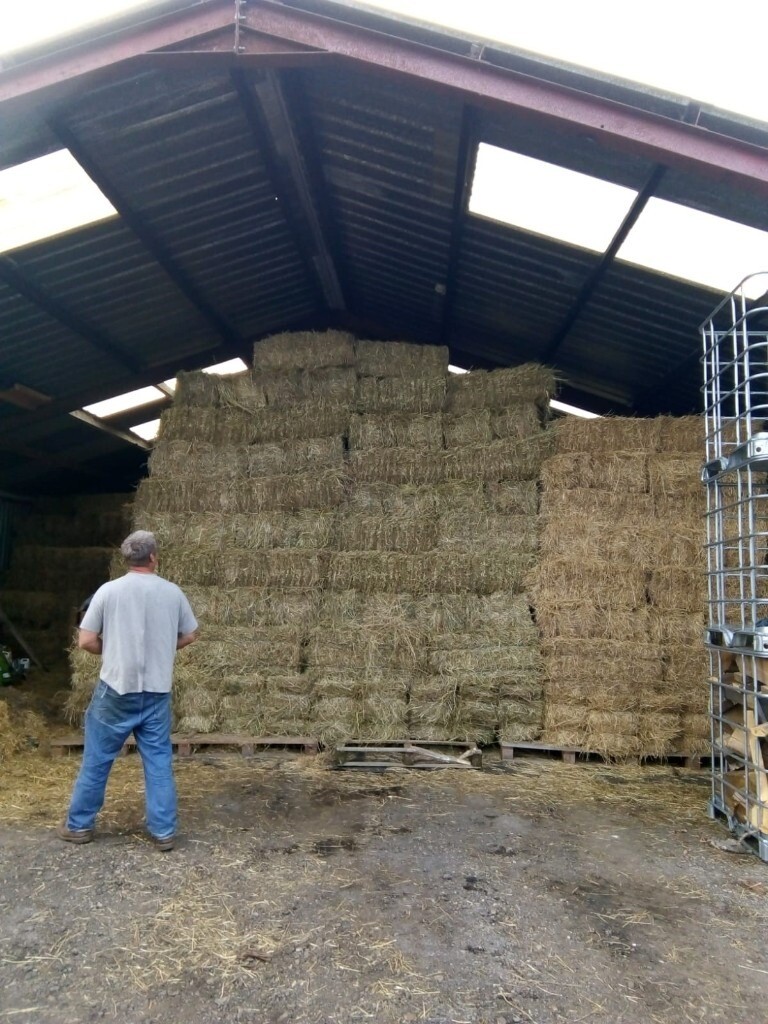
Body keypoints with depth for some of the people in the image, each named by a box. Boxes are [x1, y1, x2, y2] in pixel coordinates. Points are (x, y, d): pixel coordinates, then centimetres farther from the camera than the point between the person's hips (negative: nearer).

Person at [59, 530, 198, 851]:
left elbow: (85, 641, -7)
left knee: (97, 759, 13)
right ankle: (164, 831, 13)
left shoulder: (109, 590, -8)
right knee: (159, 760, 8)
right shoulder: (172, 592, -1)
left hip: (116, 689, -1)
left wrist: (110, 651, 11)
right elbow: (189, 636, 8)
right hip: (157, 691, 2)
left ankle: (79, 824, 26)